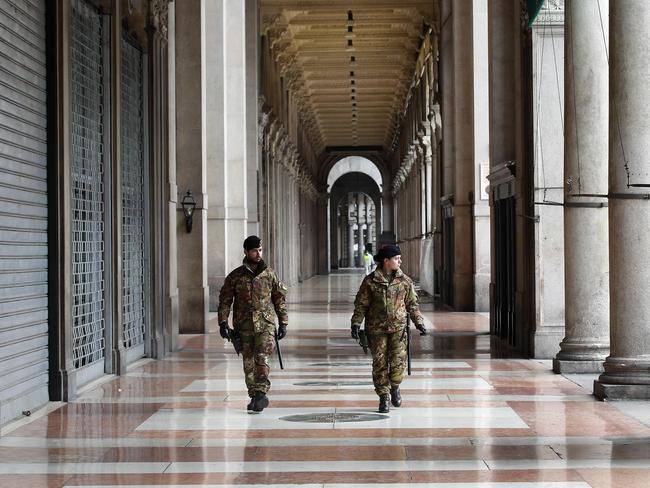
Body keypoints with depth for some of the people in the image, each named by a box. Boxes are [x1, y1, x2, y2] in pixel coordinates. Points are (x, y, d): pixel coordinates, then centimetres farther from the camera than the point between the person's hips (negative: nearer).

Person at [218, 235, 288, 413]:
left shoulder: (269, 274, 5)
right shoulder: (235, 276, 4)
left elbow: (280, 299, 11)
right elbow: (225, 300, 6)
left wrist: (283, 323, 7)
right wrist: (223, 323, -4)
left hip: (265, 323, -1)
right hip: (244, 324, 1)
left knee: (262, 358, -17)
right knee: (248, 362, 5)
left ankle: (261, 393, -17)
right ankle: (255, 397, 15)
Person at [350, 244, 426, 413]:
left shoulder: (404, 281, 3)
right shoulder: (370, 281, -3)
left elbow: (412, 304, 10)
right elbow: (361, 305, 1)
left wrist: (419, 322, 2)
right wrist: (356, 324, -7)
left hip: (398, 328, 1)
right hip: (377, 330, -1)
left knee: (398, 361, -9)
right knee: (380, 364, 2)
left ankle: (394, 387, 20)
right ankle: (383, 397, 15)